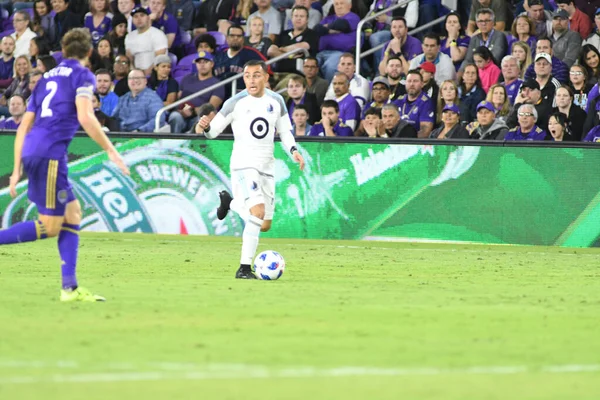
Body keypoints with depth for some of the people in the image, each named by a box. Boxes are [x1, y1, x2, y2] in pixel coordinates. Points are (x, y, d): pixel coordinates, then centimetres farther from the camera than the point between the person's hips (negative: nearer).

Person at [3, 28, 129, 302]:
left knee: (73, 213, 12)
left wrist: (17, 170, 23)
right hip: (50, 153, -8)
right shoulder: (82, 76, 2)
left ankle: (70, 287, 6)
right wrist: (111, 151, -9)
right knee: (50, 227, -3)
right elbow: (85, 117, -14)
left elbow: (23, 127, 21)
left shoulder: (47, 78, 24)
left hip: (31, 152, 8)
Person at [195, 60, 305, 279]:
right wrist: (204, 127, -27)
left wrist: (293, 150, -3)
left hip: (267, 166, 5)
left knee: (265, 225, 10)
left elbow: (285, 130, 15)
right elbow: (214, 129, -3)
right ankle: (244, 268, -22)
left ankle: (230, 202, 39)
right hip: (243, 164, -5)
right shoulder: (236, 103, -6)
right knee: (258, 211, -27)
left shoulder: (276, 101, 5)